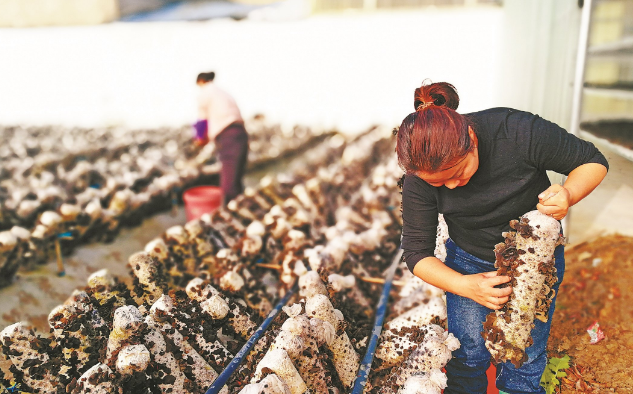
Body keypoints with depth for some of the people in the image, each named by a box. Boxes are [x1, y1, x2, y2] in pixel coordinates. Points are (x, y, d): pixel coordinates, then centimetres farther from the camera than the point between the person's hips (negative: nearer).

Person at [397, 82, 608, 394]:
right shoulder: (420, 175, -21)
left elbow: (593, 162, -12)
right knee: (467, 359, 7)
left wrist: (568, 194, -33)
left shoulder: (520, 132, -28)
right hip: (469, 264, 1)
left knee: (523, 367, 7)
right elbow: (416, 253, -15)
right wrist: (463, 286, -31)